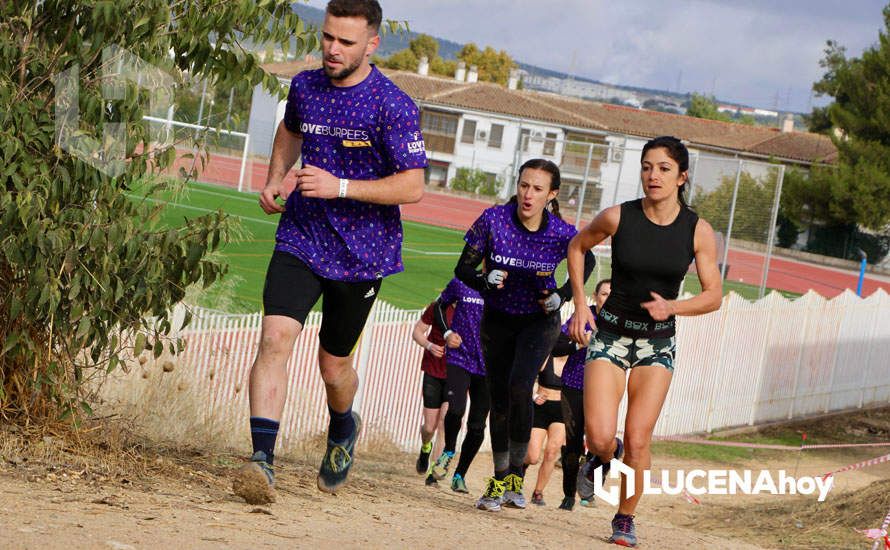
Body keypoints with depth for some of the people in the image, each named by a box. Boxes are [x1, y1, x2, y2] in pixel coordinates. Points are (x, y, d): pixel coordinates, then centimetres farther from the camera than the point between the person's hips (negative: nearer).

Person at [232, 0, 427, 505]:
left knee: (334, 365, 10)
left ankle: (343, 428, 45)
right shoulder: (305, 86, 4)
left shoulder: (393, 106, -14)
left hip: (361, 254, -3)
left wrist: (340, 187, -26)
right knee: (276, 337, -19)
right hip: (300, 240, 3)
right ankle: (262, 461, -25)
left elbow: (413, 186, -18)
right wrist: (276, 180, 11)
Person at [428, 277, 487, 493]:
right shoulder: (461, 283, -1)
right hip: (459, 358, -1)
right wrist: (447, 333, 0)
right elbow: (439, 305, 15)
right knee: (456, 409, -22)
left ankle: (459, 475, 18)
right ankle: (448, 451, 7)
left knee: (477, 426, 2)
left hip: (487, 366, 1)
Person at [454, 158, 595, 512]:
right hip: (497, 320, 2)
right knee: (499, 399, 3)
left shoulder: (563, 234, -19)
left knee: (519, 387, -22)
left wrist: (562, 296, -11)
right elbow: (463, 269, -12)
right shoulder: (493, 220, -19)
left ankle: (516, 476, -10)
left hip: (539, 321, -2)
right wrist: (485, 280, -33)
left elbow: (586, 263, 3)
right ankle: (500, 481, 18)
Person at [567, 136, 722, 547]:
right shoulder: (618, 217, -9)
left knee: (638, 441, -6)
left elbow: (713, 295, -2)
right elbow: (577, 247, 10)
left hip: (658, 343, 0)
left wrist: (671, 307, -19)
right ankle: (605, 457, 24)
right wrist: (580, 305, 4)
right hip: (611, 335, 0)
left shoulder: (698, 231, -8)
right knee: (600, 437, -14)